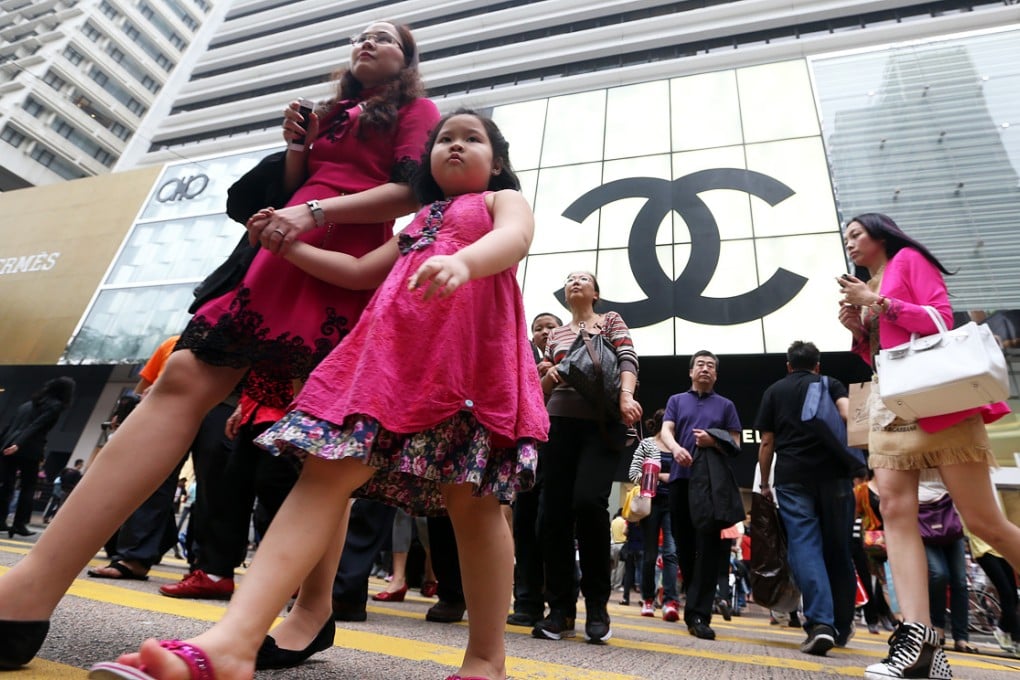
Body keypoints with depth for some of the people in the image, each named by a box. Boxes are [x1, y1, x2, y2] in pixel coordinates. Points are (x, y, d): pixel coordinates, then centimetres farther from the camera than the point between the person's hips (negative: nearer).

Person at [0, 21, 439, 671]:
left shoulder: (417, 110, 15)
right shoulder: (335, 111, 33)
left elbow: (413, 192, -3)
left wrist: (317, 211, -12)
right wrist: (296, 143, 13)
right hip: (285, 258, 6)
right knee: (183, 378, -11)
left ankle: (314, 609, 0)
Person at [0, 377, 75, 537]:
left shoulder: (29, 403, 20)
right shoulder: (55, 406, -4)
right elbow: (36, 426, -15)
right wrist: (19, 444, -21)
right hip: (29, 450, -6)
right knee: (28, 488, 5)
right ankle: (19, 524, 5)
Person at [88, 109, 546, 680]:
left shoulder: (504, 200, 19)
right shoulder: (418, 222, 35)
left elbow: (514, 238, -6)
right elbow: (360, 272, 32)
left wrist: (462, 262, -29)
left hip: (469, 350, -5)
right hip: (392, 350, 6)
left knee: (470, 499, -8)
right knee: (328, 469, -11)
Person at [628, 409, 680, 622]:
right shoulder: (647, 444, 0)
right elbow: (633, 473, -6)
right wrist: (660, 476, -14)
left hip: (672, 503, 3)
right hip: (652, 501, -3)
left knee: (671, 551, -9)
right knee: (650, 554, 5)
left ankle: (670, 602, -11)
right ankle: (648, 599, 19)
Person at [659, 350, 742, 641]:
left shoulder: (725, 405, 15)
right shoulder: (676, 400, 15)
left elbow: (735, 444, 10)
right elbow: (665, 431, 1)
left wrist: (714, 441, -12)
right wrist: (676, 448, -23)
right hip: (680, 478, 1)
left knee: (707, 546, -9)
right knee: (683, 544, 6)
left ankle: (698, 613, -7)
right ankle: (702, 601, 25)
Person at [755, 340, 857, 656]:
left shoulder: (774, 391, 16)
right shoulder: (832, 384, 14)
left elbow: (766, 443, 11)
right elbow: (848, 416, -8)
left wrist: (765, 483, 17)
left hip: (792, 475, -1)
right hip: (833, 472, 1)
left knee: (804, 545, -6)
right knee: (837, 547, 11)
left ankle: (820, 623, -21)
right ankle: (842, 624, 22)